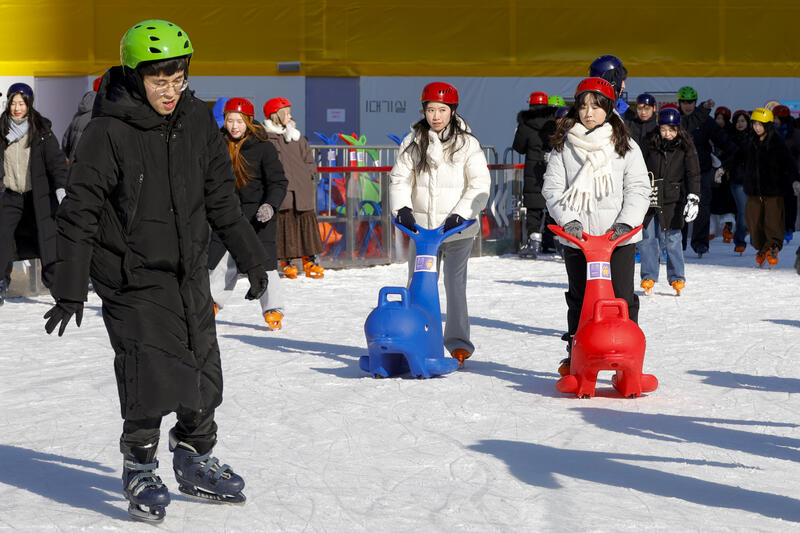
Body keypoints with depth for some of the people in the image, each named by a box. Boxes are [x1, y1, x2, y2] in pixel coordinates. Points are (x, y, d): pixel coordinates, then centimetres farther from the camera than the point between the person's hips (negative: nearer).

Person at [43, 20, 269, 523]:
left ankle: (195, 461, 30)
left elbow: (221, 198, 12)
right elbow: (80, 212, -11)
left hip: (190, 273, 6)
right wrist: (70, 289, -12)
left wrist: (251, 258, 14)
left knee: (203, 373, 10)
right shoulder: (108, 133, -15)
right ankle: (140, 470, 6)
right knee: (150, 375, -13)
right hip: (133, 277, -5)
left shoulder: (198, 121, 0)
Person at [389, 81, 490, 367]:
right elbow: (399, 177, 6)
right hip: (421, 225, 3)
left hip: (457, 227, -3)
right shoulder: (413, 142, 5)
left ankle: (458, 342, 4)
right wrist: (402, 208, -11)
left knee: (455, 284, -5)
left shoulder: (466, 143, -2)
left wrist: (461, 214, -15)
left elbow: (480, 184, -4)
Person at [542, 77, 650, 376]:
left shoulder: (625, 146, 5)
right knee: (578, 300, 9)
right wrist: (568, 219, -11)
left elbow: (638, 189, 3)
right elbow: (553, 187, 3)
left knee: (623, 299, -1)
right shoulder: (563, 146, 6)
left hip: (619, 236, -1)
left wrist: (626, 221, -11)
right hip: (576, 237, 1)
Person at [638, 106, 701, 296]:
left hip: (672, 199, -2)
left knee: (672, 239, -3)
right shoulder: (651, 145, 5)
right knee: (647, 237, 0)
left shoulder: (685, 147, -1)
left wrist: (693, 198, -12)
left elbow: (693, 174, -2)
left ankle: (677, 278, 8)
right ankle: (649, 276, 11)